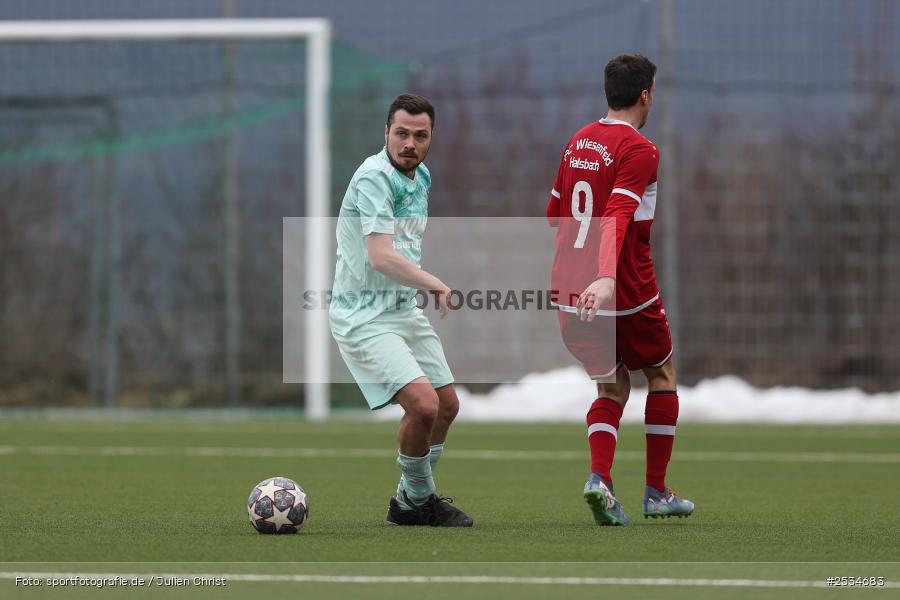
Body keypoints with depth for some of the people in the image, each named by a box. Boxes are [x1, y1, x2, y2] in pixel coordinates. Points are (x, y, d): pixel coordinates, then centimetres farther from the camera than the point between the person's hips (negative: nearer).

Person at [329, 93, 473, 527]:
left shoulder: (421, 177, 10)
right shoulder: (374, 178, -20)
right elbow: (381, 257, -28)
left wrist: (424, 287, 15)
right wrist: (436, 285, -21)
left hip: (405, 309, 10)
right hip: (365, 318, -10)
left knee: (447, 404, 13)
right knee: (423, 404, -22)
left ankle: (412, 500, 29)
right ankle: (419, 499, 0)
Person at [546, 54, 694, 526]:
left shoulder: (578, 142, 11)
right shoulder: (639, 150, -12)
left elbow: (555, 213, 22)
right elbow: (618, 215, -27)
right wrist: (606, 277, -38)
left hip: (570, 295, 6)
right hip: (627, 296, -6)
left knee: (612, 388, 16)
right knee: (661, 375, 17)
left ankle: (599, 477, -10)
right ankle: (657, 494, 18)